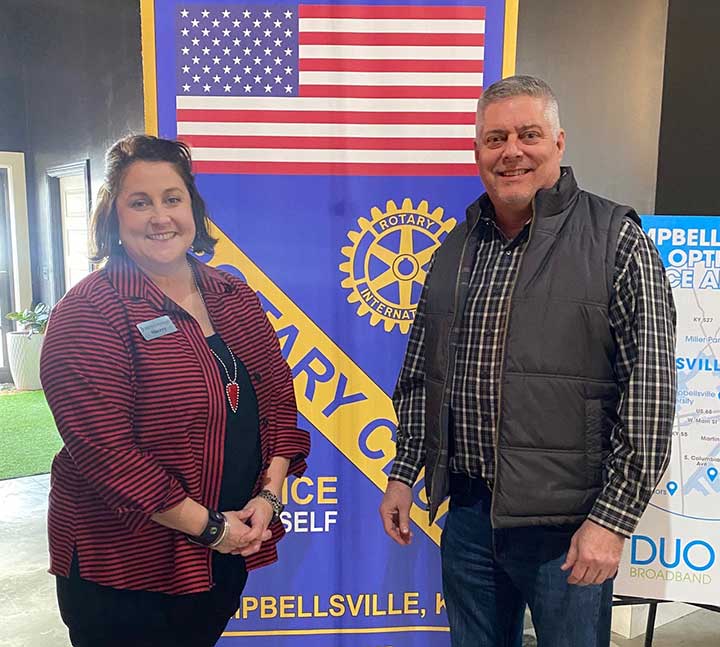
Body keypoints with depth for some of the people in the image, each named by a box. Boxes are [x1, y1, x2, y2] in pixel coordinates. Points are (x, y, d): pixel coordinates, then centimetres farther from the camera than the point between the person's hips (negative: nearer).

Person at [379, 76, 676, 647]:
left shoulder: (616, 239, -7)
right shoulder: (456, 247, 8)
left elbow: (649, 388, -11)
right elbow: (419, 374, 13)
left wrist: (613, 517, -14)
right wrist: (403, 473, 11)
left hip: (568, 522, -4)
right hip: (467, 513, 5)